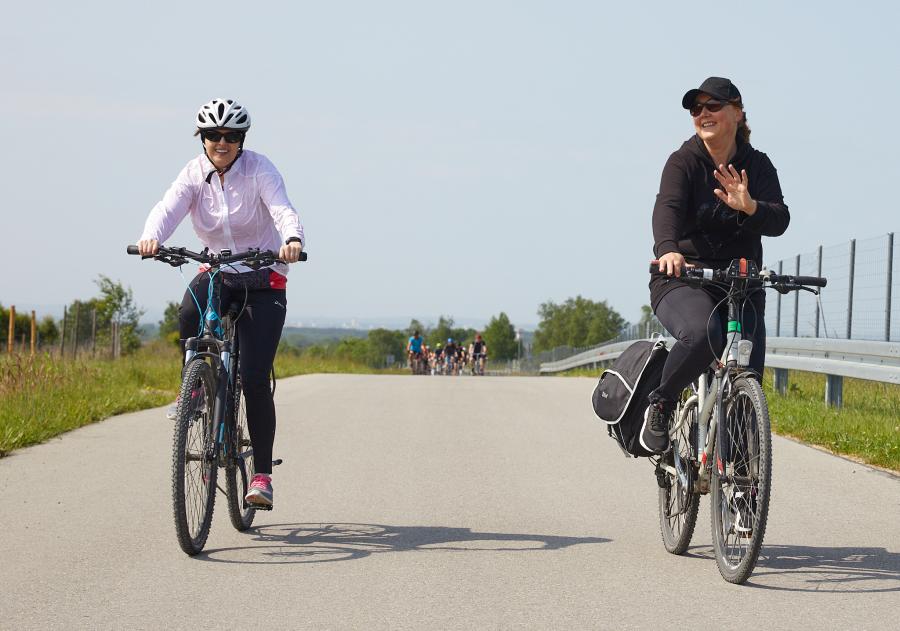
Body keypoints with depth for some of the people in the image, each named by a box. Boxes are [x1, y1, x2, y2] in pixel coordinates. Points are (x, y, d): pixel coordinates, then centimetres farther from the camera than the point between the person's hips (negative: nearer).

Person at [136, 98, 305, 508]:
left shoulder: (258, 169, -12)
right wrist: (151, 238, -45)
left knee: (255, 379, -12)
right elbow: (169, 208, -22)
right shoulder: (195, 173, -5)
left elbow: (282, 209, -28)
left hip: (263, 281, -3)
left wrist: (293, 239, -51)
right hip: (216, 274, 3)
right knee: (189, 318, -33)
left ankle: (262, 475, -2)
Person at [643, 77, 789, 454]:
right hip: (683, 278, -3)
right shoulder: (684, 161, -4)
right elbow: (668, 207, -23)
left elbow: (779, 220, -9)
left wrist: (750, 207, -33)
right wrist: (667, 249, -45)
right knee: (701, 334, -35)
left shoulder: (757, 165, 5)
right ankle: (660, 407, -11)